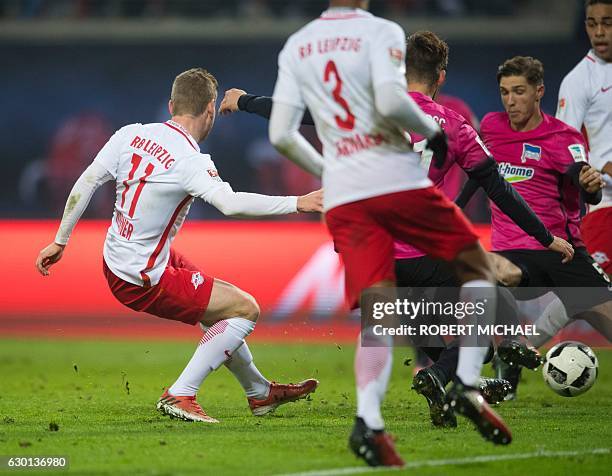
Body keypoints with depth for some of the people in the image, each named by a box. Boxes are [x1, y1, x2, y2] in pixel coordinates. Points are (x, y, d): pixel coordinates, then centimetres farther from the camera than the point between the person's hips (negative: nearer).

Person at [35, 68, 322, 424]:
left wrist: (60, 241, 11)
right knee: (246, 309, -1)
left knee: (219, 309, 24)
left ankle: (259, 392, 40)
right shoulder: (191, 161, -22)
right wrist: (297, 204, -33)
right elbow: (231, 203, -37)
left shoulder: (131, 134, -1)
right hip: (145, 281, -9)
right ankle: (180, 395, -3)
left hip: (114, 259, 9)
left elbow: (86, 183, 2)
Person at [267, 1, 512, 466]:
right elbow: (391, 103, -20)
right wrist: (430, 128, 0)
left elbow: (281, 135, 8)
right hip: (398, 181, -4)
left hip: (342, 198, 4)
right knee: (478, 269, 14)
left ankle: (369, 419, -20)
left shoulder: (296, 47, 12)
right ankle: (467, 383, -1)